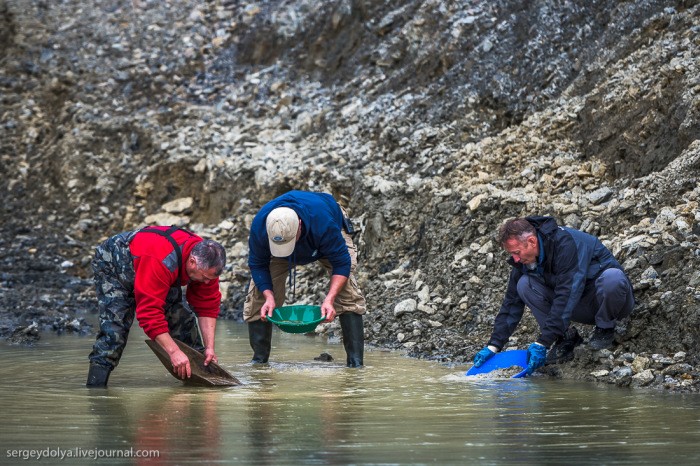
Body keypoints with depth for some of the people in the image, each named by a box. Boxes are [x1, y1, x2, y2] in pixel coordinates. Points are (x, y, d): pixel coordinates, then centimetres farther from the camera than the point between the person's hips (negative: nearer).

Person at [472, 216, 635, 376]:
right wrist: (493, 346, -11)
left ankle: (605, 329, -12)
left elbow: (566, 296, -34)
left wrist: (542, 343, -36)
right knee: (524, 284, -15)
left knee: (612, 276, -41)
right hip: (580, 308, 6)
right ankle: (566, 337, -7)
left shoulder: (566, 243, -30)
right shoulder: (523, 260, -7)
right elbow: (512, 303, -2)